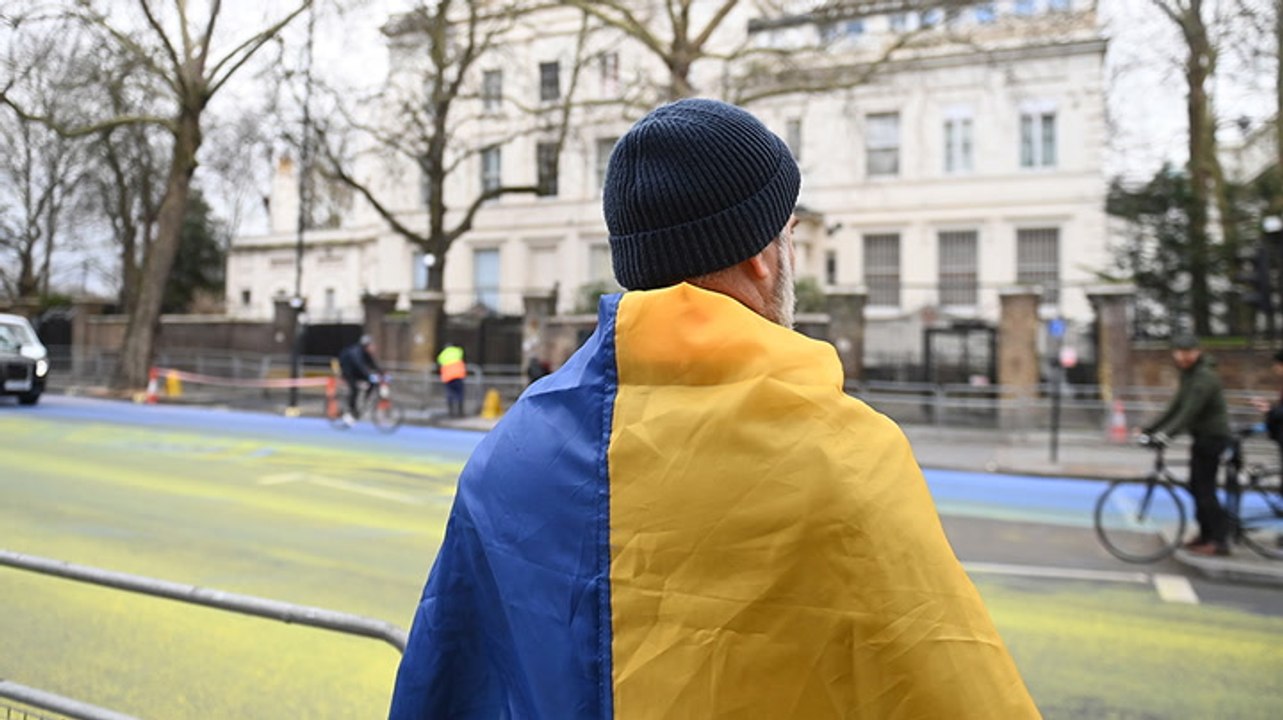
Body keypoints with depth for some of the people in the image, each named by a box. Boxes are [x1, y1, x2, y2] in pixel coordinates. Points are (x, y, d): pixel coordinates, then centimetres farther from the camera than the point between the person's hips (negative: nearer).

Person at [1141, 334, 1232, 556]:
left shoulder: (1204, 377, -19)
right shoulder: (1188, 374, 11)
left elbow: (1190, 411, -29)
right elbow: (1176, 406, 13)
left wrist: (1166, 434, -37)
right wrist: (1149, 428, 7)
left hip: (1212, 436, -9)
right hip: (1203, 436, 9)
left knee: (1205, 488, -6)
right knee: (1197, 487, 13)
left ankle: (1220, 540, 1)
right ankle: (1206, 535, 23)